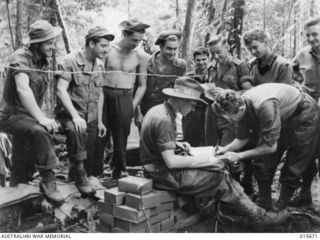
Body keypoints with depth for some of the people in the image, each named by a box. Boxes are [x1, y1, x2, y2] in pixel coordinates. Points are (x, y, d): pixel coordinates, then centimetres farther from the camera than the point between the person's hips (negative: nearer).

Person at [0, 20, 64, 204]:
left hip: (29, 116, 8)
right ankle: (48, 181, -28)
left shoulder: (45, 61, 6)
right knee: (40, 133, -35)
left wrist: (42, 117, -2)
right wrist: (41, 118, -37)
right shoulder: (20, 57, -17)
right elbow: (22, 89, -31)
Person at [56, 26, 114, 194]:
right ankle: (79, 176, -20)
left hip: (91, 118, 6)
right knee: (76, 131, -41)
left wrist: (99, 121, 10)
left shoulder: (99, 65, 9)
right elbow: (61, 90, -20)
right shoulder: (71, 61, -12)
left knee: (95, 167, 4)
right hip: (70, 114, -5)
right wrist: (75, 116, -30)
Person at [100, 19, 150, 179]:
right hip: (105, 95, 0)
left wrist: (133, 105, 0)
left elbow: (142, 85, 8)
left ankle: (117, 174, 19)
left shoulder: (141, 56, 1)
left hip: (125, 98, 1)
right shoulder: (108, 50, -2)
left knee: (120, 139, 5)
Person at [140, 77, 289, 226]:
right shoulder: (164, 120, -24)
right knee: (220, 179, -9)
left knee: (219, 168, 5)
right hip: (164, 175, -10)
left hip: (159, 165, 10)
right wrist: (198, 159, -14)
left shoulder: (159, 110, 7)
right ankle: (257, 216, 4)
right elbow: (171, 161, -25)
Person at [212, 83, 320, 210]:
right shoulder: (240, 105, -19)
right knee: (263, 164, 2)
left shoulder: (265, 106, -42)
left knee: (292, 169, -2)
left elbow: (271, 146, -34)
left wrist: (239, 155, -30)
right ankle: (265, 205, 17)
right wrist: (225, 149, -23)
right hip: (283, 117, 7)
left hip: (305, 115, -7)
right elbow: (242, 139, -5)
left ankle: (280, 208, 14)